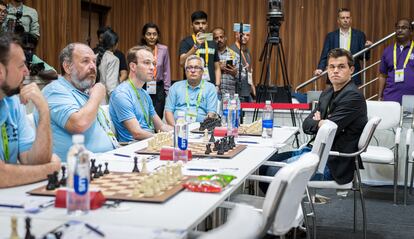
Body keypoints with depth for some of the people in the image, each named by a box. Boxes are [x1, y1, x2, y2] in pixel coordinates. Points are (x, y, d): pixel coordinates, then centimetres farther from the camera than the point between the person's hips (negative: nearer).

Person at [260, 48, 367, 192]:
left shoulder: (353, 96, -15)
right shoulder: (328, 93, 13)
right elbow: (306, 124, 11)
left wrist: (317, 122, 0)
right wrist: (319, 123, -9)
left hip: (333, 163, -9)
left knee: (272, 173, -16)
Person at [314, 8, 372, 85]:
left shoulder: (359, 35, 5)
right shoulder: (331, 36, 6)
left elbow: (365, 57, 4)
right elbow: (325, 56, 2)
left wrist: (367, 47, -16)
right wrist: (320, 69, -15)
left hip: (353, 79, 0)